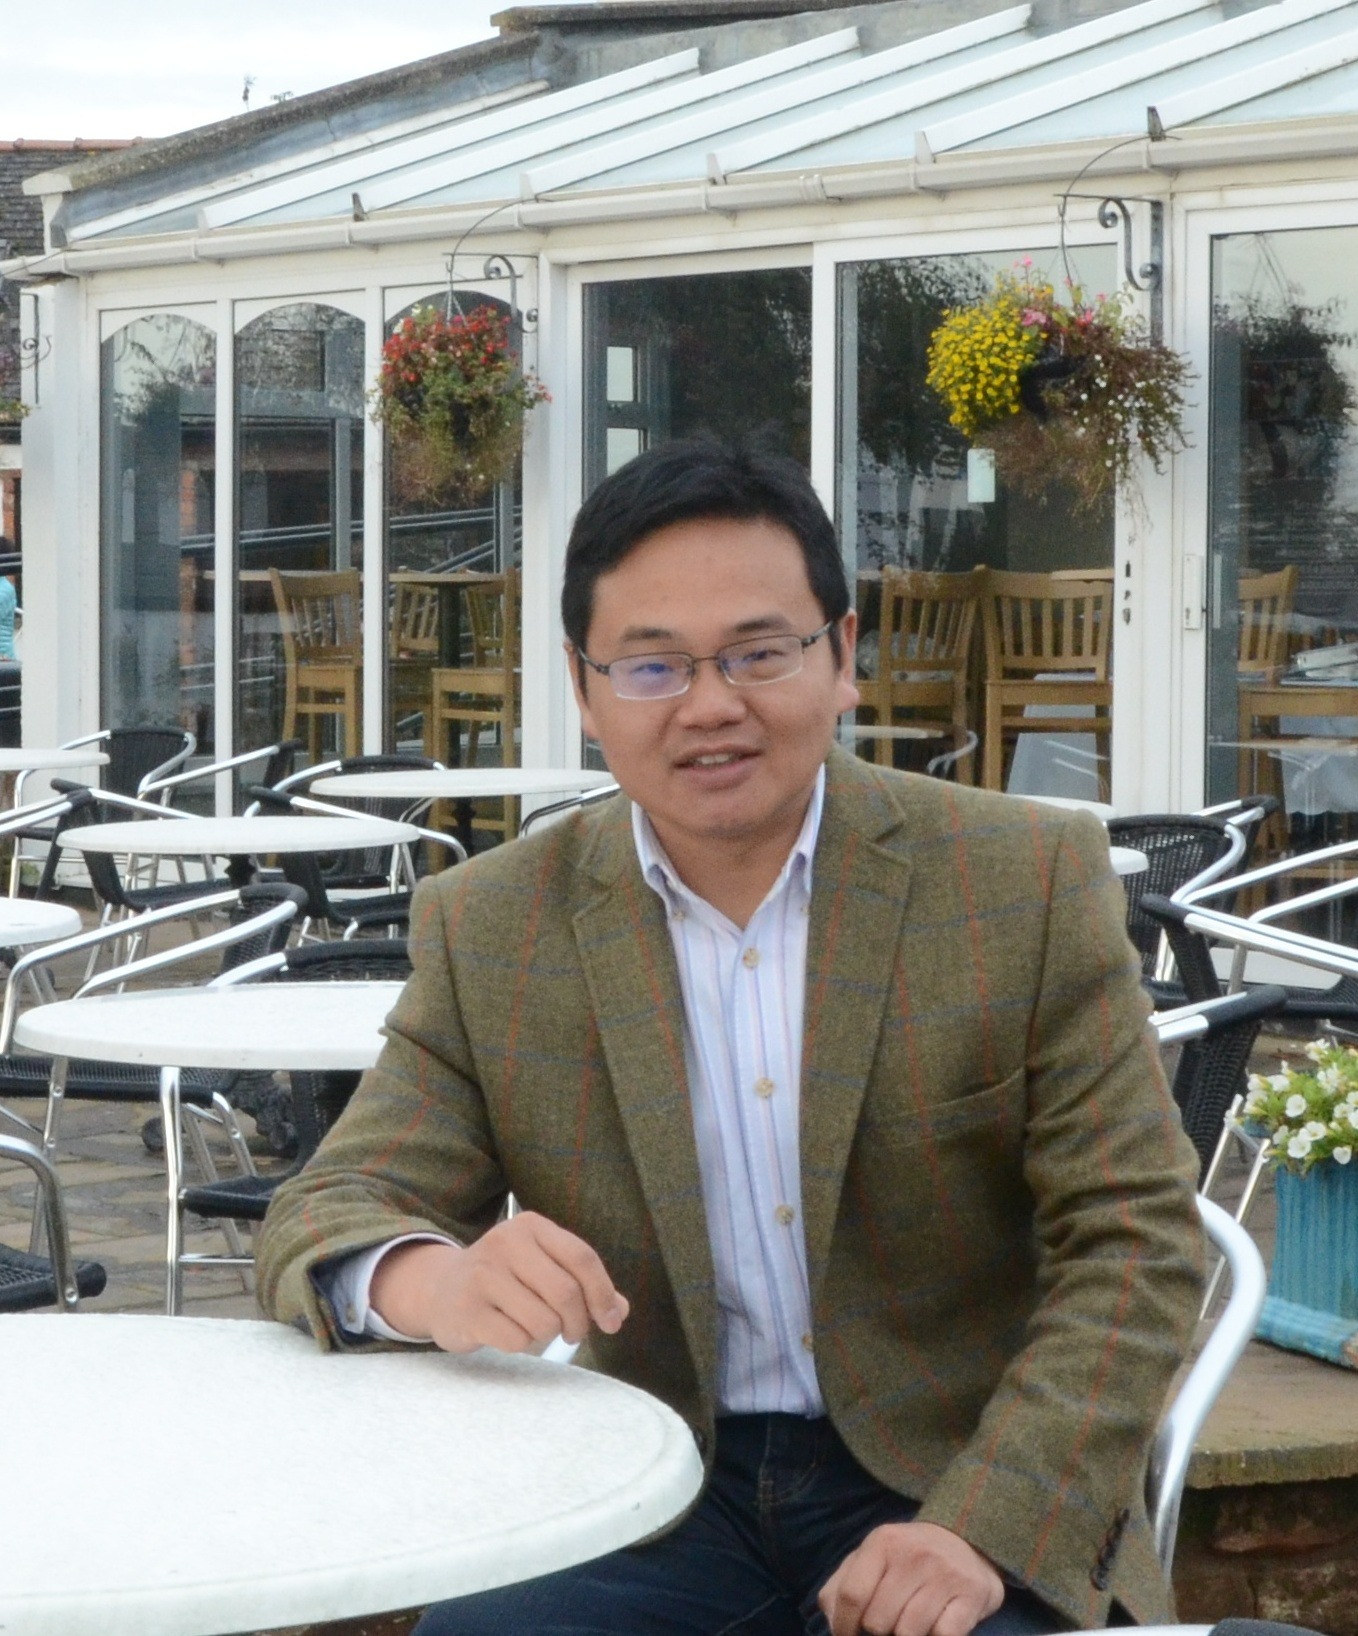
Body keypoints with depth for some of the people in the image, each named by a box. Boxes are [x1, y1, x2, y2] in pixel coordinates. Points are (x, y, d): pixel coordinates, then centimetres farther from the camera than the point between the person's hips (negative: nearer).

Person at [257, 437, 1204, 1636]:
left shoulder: (1029, 883, -3)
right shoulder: (489, 934, 2)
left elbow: (1131, 1244, -5)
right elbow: (325, 1222, -1)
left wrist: (980, 1531, -20)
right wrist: (436, 1283, -26)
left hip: (974, 1502, -1)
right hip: (661, 1494, 2)